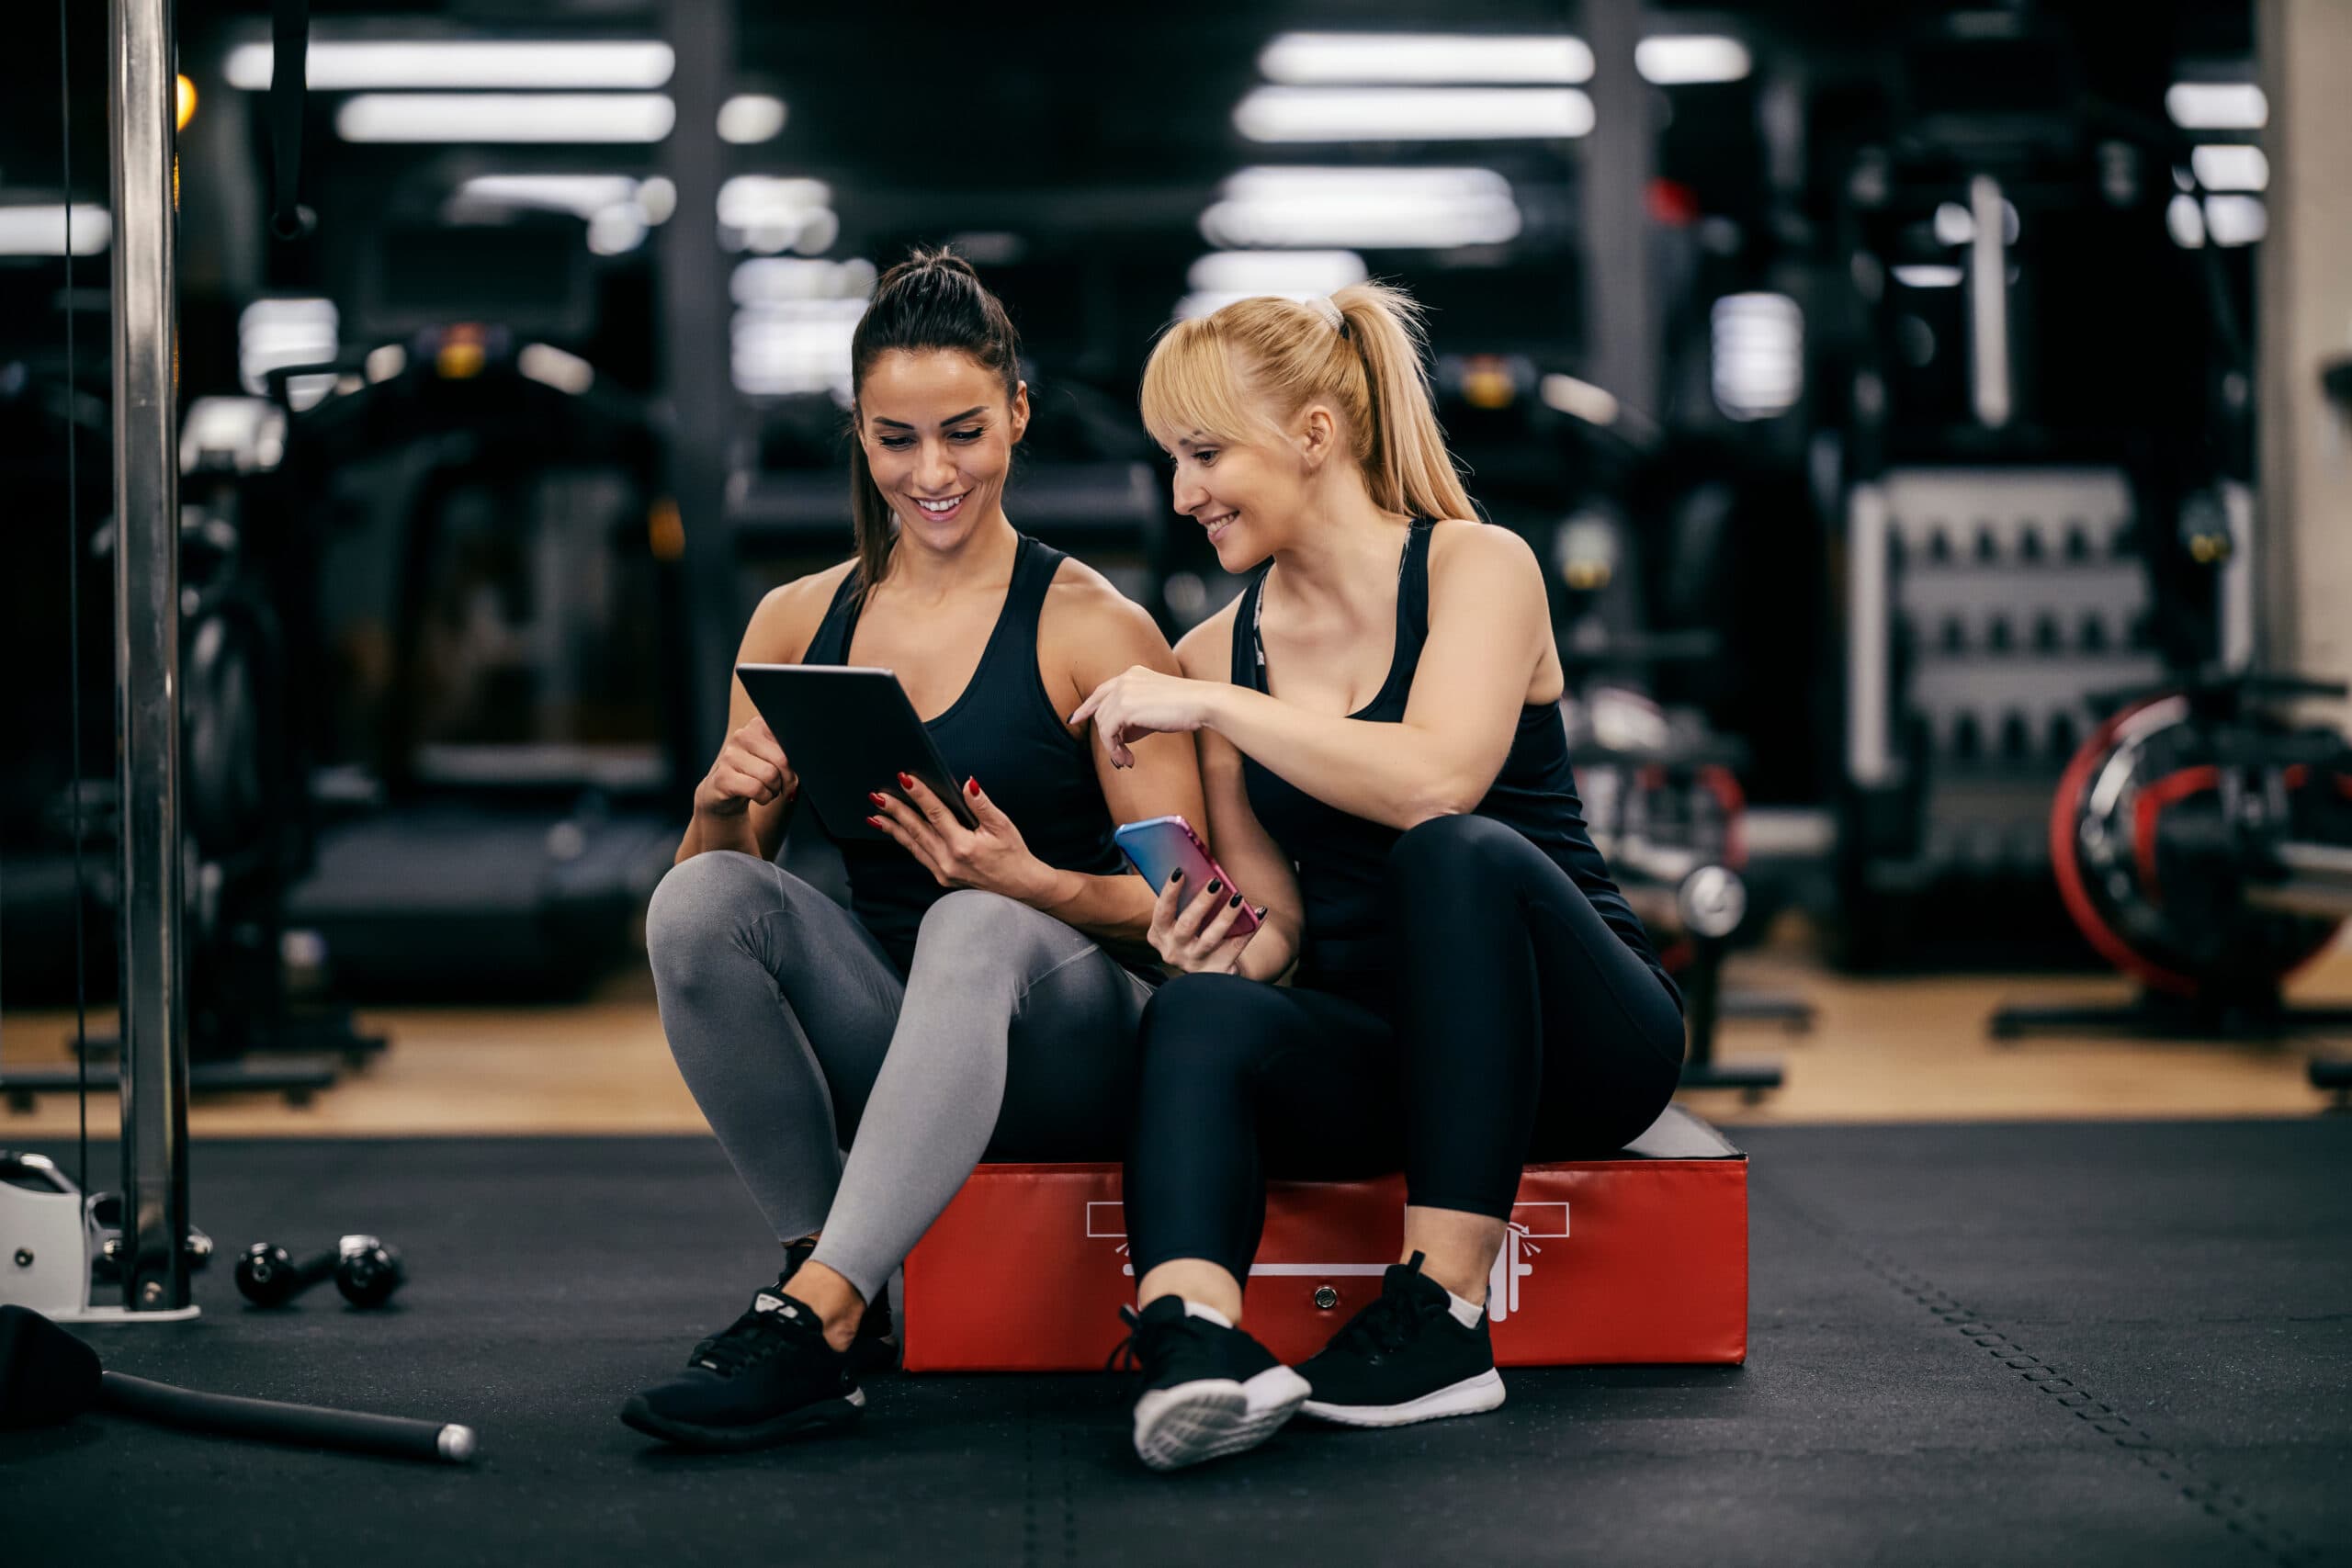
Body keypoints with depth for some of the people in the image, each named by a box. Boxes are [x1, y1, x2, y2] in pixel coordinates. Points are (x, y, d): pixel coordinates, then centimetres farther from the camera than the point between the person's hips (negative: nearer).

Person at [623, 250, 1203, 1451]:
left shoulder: (1092, 629, -3)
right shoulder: (797, 622, 10)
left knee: (978, 925, -37)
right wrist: (726, 802, -13)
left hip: (1065, 1053, -4)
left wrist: (1027, 879, -26)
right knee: (697, 899, -24)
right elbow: (715, 860, 11)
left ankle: (818, 1310, -41)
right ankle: (822, 1259, -20)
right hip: (882, 1042, 4)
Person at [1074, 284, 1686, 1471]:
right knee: (1198, 1013, -29)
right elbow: (1275, 920, 10)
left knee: (1459, 854, -35)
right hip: (1380, 1052, 3)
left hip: (1574, 1037, -3)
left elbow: (1438, 781, -25)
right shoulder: (1214, 651, 10)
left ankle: (1443, 1315, -34)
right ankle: (1193, 1336, -55)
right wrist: (1230, 946, -13)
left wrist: (1210, 706, -19)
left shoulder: (1477, 568, -4)